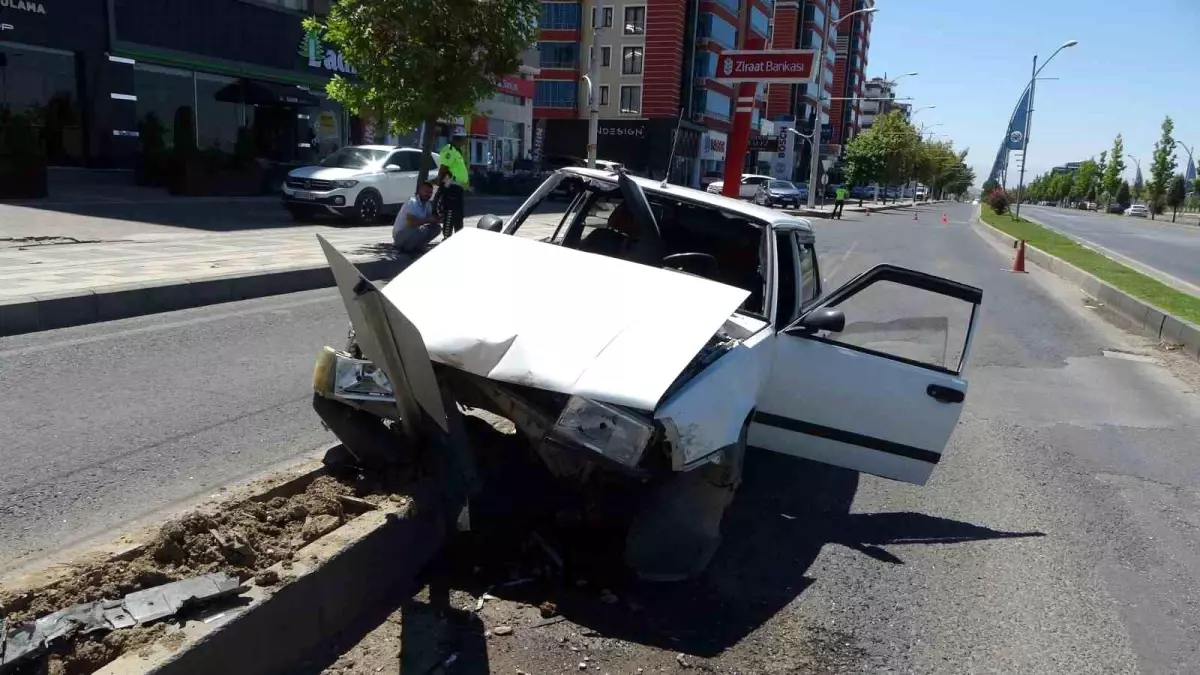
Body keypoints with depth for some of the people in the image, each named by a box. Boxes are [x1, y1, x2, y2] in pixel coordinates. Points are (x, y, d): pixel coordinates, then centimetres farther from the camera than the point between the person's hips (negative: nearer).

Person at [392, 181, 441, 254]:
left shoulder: (428, 205, 4)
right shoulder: (412, 203, -22)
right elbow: (411, 222, -33)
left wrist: (434, 218, -18)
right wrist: (428, 220, -26)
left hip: (413, 232, 8)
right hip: (400, 234, -8)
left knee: (436, 228, -1)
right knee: (421, 229, -34)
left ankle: (415, 246, 7)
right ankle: (405, 248, -10)